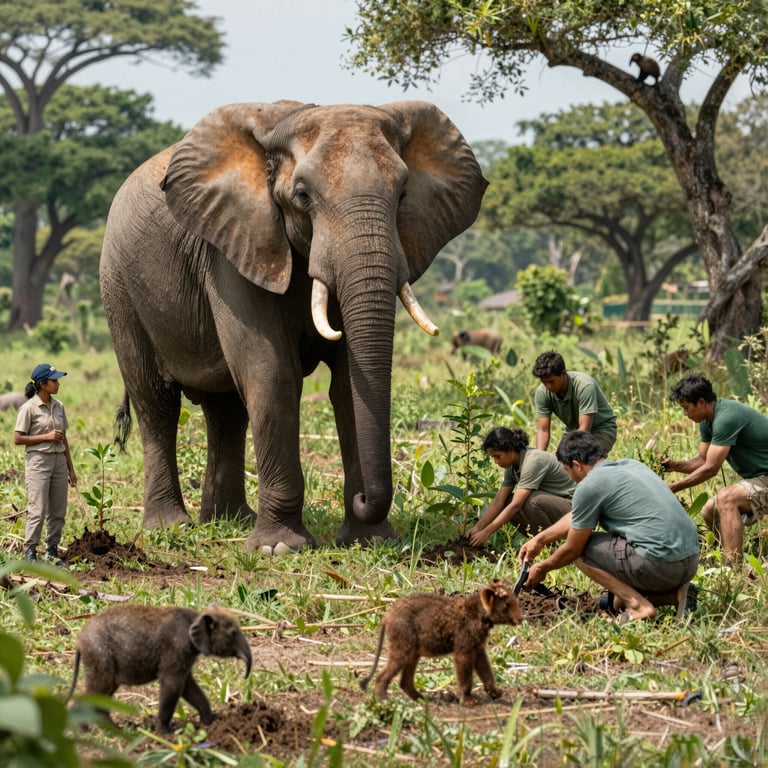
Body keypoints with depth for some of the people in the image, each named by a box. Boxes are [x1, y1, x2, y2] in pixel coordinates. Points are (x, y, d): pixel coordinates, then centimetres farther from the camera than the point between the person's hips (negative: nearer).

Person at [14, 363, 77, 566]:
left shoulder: (58, 406, 10)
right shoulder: (29, 408, -8)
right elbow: (17, 439, -9)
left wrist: (71, 468, 15)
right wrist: (46, 437, -16)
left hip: (59, 460, 6)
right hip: (39, 460, -6)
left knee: (58, 511, 6)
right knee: (38, 510, -9)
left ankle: (52, 551, 15)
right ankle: (30, 551, -2)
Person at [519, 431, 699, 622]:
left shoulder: (589, 486, -6)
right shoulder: (629, 464, 19)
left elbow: (572, 549, 5)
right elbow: (576, 516, 31)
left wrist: (543, 567, 23)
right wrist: (539, 540, 36)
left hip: (659, 563, -8)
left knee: (581, 549, 9)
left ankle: (639, 606, -3)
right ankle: (675, 592, 7)